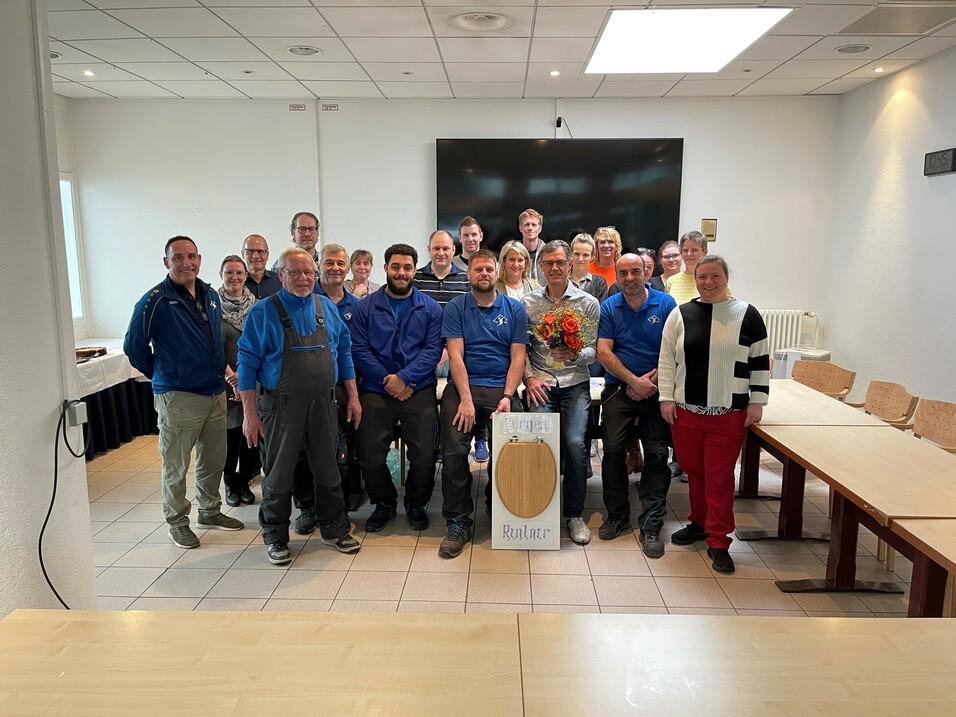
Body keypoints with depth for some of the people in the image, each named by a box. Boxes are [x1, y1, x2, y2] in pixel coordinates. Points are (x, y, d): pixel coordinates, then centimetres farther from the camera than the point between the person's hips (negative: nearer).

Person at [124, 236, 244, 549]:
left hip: (215, 392, 6)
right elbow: (134, 346, -7)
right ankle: (177, 522, 21)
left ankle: (210, 511, 33)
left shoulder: (210, 295, 8)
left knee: (214, 459, 16)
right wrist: (161, 374, 2)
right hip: (178, 397, -6)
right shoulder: (156, 300, -12)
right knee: (176, 465, 5)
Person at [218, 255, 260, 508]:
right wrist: (231, 378, -13)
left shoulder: (255, 305, 5)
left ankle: (244, 482, 22)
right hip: (226, 381, -2)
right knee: (230, 433, 3)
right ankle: (230, 484, 20)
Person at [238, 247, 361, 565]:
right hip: (281, 407, -3)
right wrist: (250, 414, -9)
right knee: (279, 475, 8)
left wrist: (353, 396, 7)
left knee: (328, 469, 13)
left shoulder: (327, 308, 6)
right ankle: (275, 538, 25)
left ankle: (334, 529, 29)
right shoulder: (263, 312, -6)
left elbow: (344, 352, 11)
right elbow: (248, 363, -6)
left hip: (323, 404, 4)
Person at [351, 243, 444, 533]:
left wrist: (404, 378, -15)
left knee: (424, 454, -3)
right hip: (375, 390, 1)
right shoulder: (366, 306, 6)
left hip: (419, 389, 0)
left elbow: (433, 349, -3)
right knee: (370, 455, 1)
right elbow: (359, 350, -1)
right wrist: (387, 379, -11)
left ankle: (416, 504, 23)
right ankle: (384, 503, 26)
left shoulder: (430, 308, 6)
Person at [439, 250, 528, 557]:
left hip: (500, 389, 0)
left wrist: (507, 397, -10)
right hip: (462, 388, 0)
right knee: (454, 452, -17)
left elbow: (518, 358, 5)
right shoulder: (456, 307, 9)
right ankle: (458, 523, -2)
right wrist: (466, 399, -12)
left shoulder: (514, 309, 12)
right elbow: (455, 355, -1)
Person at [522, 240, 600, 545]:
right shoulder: (528, 303, 8)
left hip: (575, 383, -1)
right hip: (541, 382, 1)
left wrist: (574, 354, -17)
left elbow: (594, 350, 2)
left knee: (574, 442, -19)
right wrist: (529, 377, -5)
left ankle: (574, 514, 0)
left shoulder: (588, 303, 4)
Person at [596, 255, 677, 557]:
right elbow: (604, 352, -3)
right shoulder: (608, 308, 5)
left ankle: (651, 526, 4)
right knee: (613, 450, -4)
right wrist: (634, 381, -12)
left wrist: (650, 380, -13)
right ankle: (617, 516, 14)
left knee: (657, 454, -3)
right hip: (618, 388, 1)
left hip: (656, 390, 0)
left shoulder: (665, 304, 2)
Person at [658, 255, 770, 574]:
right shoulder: (680, 315, 5)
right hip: (686, 410, 2)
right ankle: (699, 522, 33)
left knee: (720, 477, 1)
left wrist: (757, 402, -1)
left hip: (729, 414, -2)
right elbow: (667, 359, 6)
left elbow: (761, 362, 3)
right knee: (693, 470, 13)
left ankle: (718, 542, 11)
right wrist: (666, 398, 0)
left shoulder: (747, 315, 1)